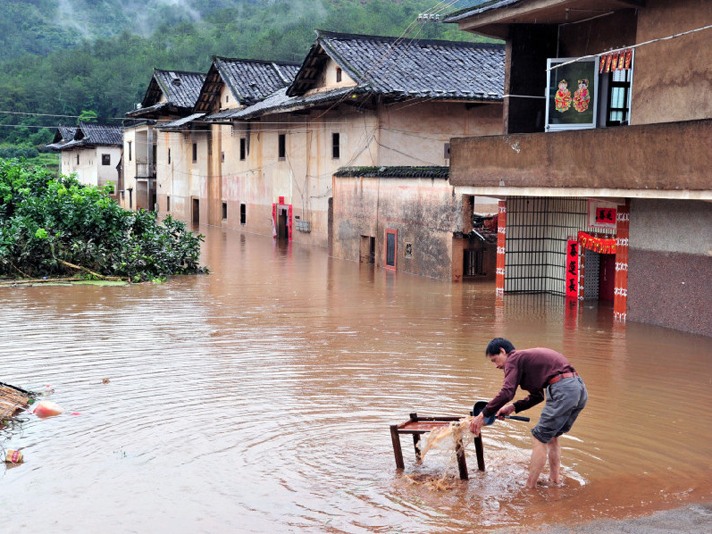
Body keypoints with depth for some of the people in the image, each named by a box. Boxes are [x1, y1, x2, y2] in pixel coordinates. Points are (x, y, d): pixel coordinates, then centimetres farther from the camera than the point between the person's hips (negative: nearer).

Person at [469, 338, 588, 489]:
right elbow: (537, 396, 30)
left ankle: (530, 487, 3)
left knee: (540, 438, -1)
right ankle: (554, 480, 27)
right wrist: (513, 407, 22)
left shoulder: (513, 359, 0)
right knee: (551, 436, 22)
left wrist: (483, 415, -9)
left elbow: (506, 392, -14)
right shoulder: (527, 358, 28)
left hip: (563, 390, -9)